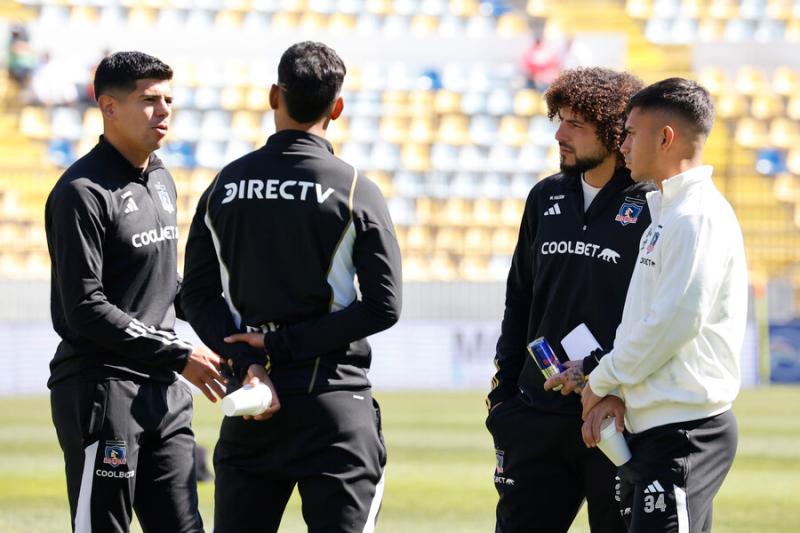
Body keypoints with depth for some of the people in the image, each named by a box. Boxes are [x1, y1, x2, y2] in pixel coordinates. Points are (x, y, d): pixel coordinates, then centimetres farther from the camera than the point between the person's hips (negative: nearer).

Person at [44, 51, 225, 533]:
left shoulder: (161, 180, 15)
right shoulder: (82, 192, -13)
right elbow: (85, 310, -18)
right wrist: (179, 354, -16)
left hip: (165, 393, 8)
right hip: (102, 390, -8)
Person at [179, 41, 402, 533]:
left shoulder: (226, 186, 6)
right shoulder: (356, 191, -5)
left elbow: (199, 295, 3)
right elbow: (383, 307, -10)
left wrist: (247, 362, -6)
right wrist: (282, 344, -8)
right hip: (334, 402, -3)